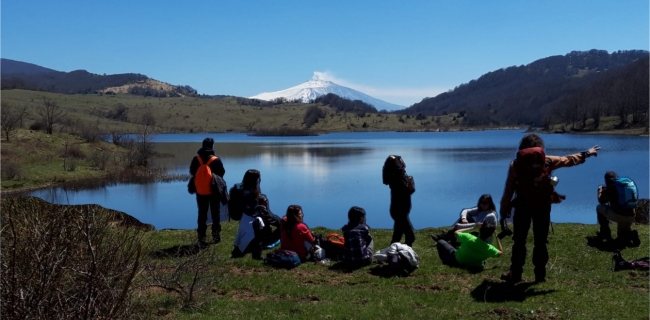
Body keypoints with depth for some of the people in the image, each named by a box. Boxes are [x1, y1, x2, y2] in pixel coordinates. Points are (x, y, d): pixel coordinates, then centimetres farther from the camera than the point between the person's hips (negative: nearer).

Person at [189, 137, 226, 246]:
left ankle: (201, 238, 8)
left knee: (202, 214, 9)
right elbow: (221, 173, -6)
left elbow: (192, 172, 5)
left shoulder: (196, 159, -7)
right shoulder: (216, 160, -15)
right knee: (215, 213, 11)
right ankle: (216, 236, 14)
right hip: (214, 191, -2)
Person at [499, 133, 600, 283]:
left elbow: (509, 189, 0)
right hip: (542, 206, 1)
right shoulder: (547, 161, 4)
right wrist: (586, 154, 31)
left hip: (522, 205, -1)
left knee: (519, 241, 7)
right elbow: (568, 160, 17)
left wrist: (504, 207, 5)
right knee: (540, 242, 10)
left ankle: (515, 273, 7)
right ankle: (540, 274, 13)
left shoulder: (515, 164, 1)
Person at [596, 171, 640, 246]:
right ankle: (631, 234, -4)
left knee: (599, 207, 20)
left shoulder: (609, 188, -4)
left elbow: (601, 201, 11)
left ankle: (605, 232, 18)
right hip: (631, 217, 6)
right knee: (622, 236, 31)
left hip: (617, 216, -6)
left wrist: (600, 190, 29)